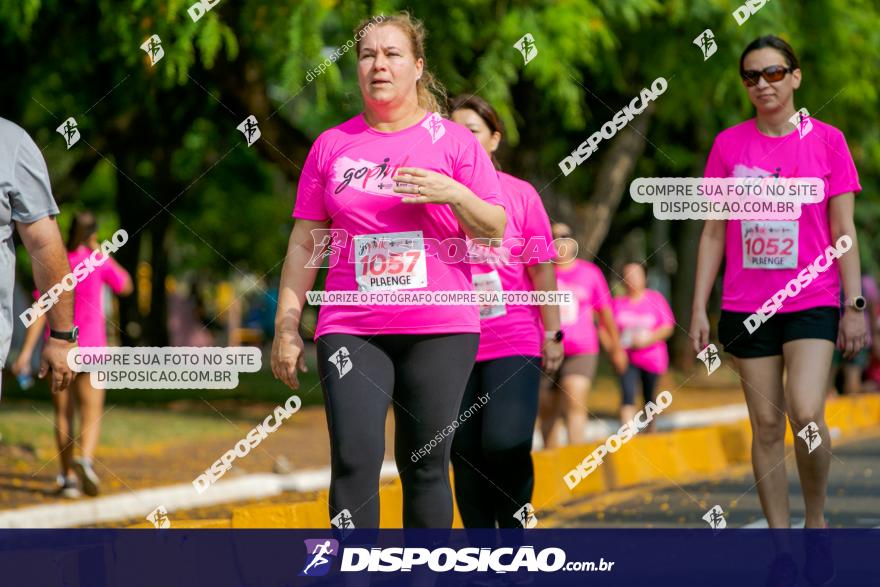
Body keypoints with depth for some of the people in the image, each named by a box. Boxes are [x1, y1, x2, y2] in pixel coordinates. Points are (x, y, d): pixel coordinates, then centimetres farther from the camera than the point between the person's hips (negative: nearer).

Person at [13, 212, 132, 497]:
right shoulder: (98, 262, -3)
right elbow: (125, 287, 14)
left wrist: (26, 351, -8)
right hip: (90, 346, -2)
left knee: (62, 414, 11)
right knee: (92, 413, -3)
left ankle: (69, 477, 8)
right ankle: (86, 459, -30)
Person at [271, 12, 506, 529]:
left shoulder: (453, 140, 6)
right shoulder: (332, 145, 11)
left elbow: (496, 230, 4)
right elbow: (304, 242, 12)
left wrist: (452, 194, -14)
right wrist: (286, 326, 6)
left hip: (440, 329, -1)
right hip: (350, 328, 1)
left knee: (426, 466, 2)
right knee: (354, 460, -12)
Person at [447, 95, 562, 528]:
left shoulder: (519, 194, 2)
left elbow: (542, 268, 5)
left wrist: (552, 334, 3)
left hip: (514, 344, -1)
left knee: (506, 444, -16)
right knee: (465, 452, 4)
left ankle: (514, 528, 5)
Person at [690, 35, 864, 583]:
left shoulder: (827, 141, 2)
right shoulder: (729, 145, 6)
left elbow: (843, 230, 2)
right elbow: (713, 232, 8)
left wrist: (855, 304, -4)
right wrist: (699, 307, 3)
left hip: (812, 301, -2)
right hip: (747, 306, 2)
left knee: (806, 415, -18)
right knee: (766, 425, 2)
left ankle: (817, 521, 4)